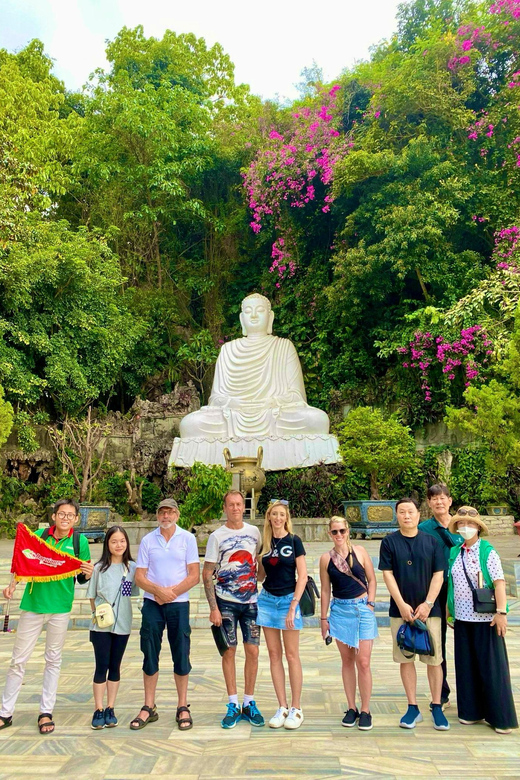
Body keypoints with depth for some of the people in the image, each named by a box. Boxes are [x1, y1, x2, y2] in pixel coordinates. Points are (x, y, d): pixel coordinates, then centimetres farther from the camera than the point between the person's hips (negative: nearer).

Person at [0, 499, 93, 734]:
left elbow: (82, 578, 4)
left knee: (53, 661, 11)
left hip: (60, 608, 0)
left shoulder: (80, 541, -3)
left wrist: (88, 573, -18)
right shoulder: (38, 535, -2)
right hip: (32, 604, 1)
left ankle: (46, 712, 24)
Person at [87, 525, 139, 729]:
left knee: (115, 666, 10)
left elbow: (133, 593, 6)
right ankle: (98, 710, 12)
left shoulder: (132, 567, 0)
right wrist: (97, 613, -3)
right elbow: (92, 596, 4)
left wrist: (120, 612, 0)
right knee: (102, 666, 1)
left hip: (122, 625, 2)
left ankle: (110, 709, 20)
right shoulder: (99, 568, -3)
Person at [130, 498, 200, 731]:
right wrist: (158, 590, -14)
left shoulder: (187, 539, 0)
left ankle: (183, 708, 17)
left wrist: (172, 592, -13)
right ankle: (149, 708, 20)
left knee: (181, 655, 4)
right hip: (152, 604, 2)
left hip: (179, 603, -1)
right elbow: (139, 576, 2)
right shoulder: (147, 540, 4)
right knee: (150, 655, 7)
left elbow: (194, 575, -4)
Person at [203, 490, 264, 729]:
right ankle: (233, 705, 18)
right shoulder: (217, 536, -4)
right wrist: (213, 608, -10)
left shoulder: (254, 532, 4)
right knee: (229, 652, 5)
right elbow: (207, 574, -4)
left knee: (253, 651, 4)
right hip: (226, 602, -2)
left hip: (251, 601, 2)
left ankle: (249, 703, 19)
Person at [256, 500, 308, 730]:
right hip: (267, 600, 4)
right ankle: (282, 708, 18)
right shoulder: (264, 543, 6)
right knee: (274, 655, 8)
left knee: (292, 655, 3)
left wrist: (293, 605, -14)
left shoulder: (294, 541, -5)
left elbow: (302, 576, -8)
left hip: (288, 599, -4)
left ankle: (296, 709, 13)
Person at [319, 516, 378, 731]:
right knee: (347, 661, 9)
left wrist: (370, 603, -5)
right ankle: (351, 708, 22)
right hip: (340, 611, 2)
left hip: (362, 609, -1)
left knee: (363, 662, -3)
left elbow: (371, 580, 4)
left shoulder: (359, 551, -2)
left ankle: (365, 711, 11)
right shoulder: (326, 558, 1)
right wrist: (324, 618, 8)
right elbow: (325, 590, 6)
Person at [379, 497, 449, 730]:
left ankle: (436, 707, 18)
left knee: (434, 659, 4)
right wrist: (402, 605, -11)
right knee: (406, 659, 6)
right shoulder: (389, 542, 0)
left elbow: (438, 575, 0)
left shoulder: (431, 541, 2)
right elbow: (387, 574, -3)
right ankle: (413, 708, 18)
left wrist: (427, 604, -10)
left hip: (429, 609, 0)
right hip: (401, 609, 0)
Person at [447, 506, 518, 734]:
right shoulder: (454, 553, 5)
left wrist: (501, 612, -18)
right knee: (466, 665, 12)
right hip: (462, 617, 5)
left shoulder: (488, 552, -9)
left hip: (485, 618, -5)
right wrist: (448, 610, 13)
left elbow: (499, 583, -13)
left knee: (492, 667, 3)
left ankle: (501, 718, 17)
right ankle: (471, 711, 26)